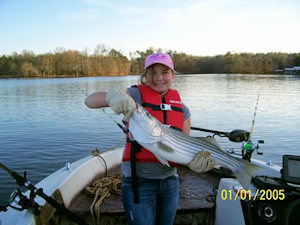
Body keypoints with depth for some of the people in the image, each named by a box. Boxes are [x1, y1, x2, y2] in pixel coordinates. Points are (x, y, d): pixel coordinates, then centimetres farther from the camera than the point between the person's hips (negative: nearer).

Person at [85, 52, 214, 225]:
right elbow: (90, 101, -18)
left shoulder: (182, 109, 4)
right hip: (139, 180, -5)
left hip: (170, 179, 5)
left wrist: (196, 160, -19)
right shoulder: (136, 95, -9)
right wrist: (112, 95, -38)